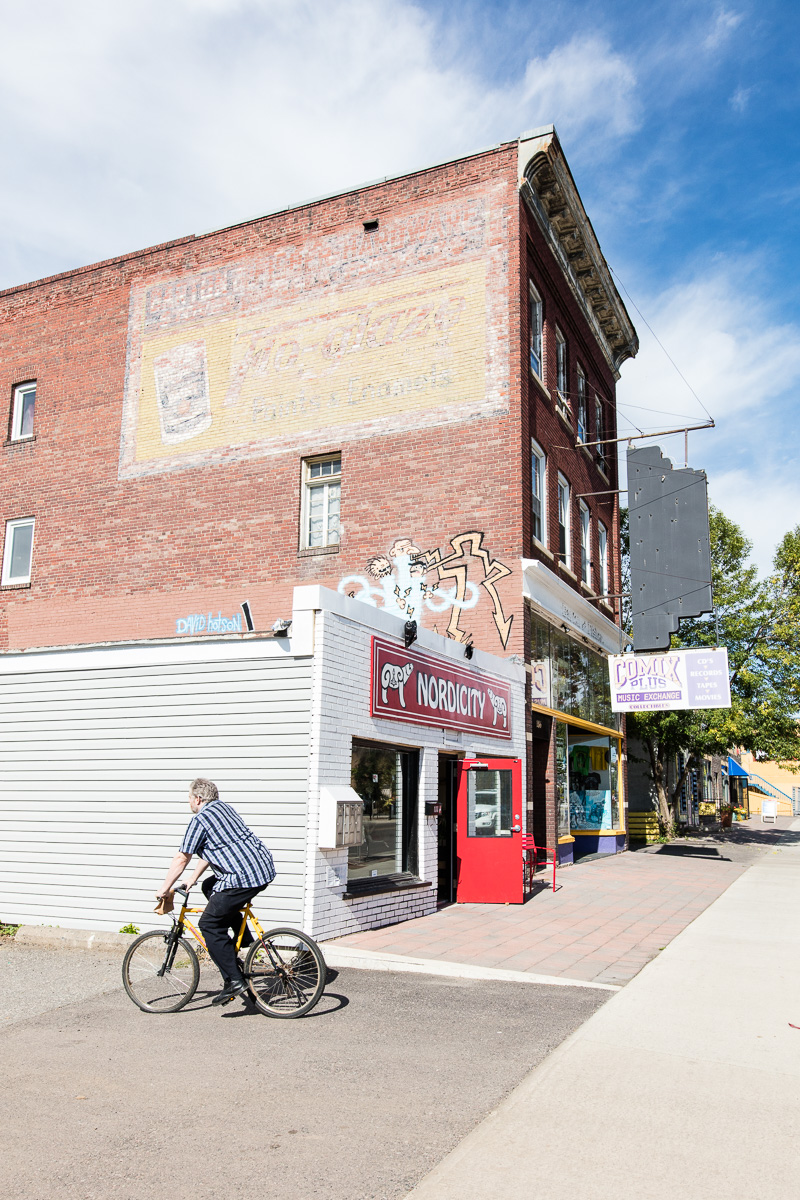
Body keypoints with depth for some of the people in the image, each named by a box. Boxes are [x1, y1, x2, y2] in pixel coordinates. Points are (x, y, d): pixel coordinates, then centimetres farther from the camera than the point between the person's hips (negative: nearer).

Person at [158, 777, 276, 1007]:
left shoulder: (200, 819, -6)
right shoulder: (223, 808, 20)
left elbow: (181, 859, -3)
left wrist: (164, 889, 9)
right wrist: (193, 880, 31)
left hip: (243, 877, -9)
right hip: (265, 868, 9)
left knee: (210, 925, 1)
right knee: (210, 886, 27)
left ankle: (234, 981, -2)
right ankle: (245, 939, 24)